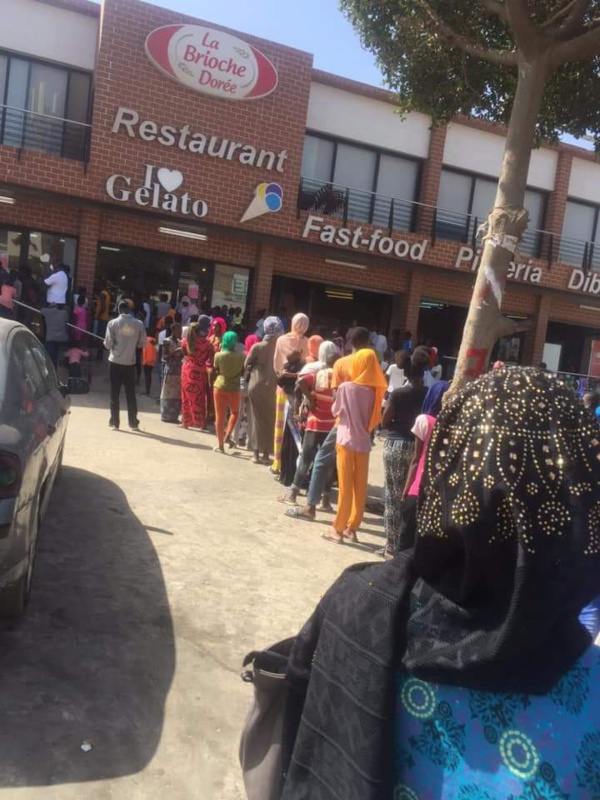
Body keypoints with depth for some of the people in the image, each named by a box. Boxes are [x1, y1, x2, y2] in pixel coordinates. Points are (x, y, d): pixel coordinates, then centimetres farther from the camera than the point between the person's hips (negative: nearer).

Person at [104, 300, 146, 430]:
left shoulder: (113, 323, -6)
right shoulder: (139, 324, -2)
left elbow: (108, 344, -7)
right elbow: (143, 344, 2)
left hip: (115, 362, -1)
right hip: (130, 363, 1)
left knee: (115, 394, 7)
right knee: (131, 394, 10)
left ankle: (115, 422, 8)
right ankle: (133, 423, 11)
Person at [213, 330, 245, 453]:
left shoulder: (218, 355, -8)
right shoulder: (241, 356, -8)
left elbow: (216, 371, 3)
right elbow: (243, 372, 1)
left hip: (220, 386, 0)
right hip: (234, 388, 0)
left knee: (220, 416, 6)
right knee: (235, 412, 23)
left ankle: (220, 445, 8)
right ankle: (227, 435, 7)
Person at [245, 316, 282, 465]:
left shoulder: (257, 347, -7)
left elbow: (247, 364, 1)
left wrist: (249, 376, 18)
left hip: (256, 385, 0)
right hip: (272, 386, 0)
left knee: (257, 418, 9)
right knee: (270, 419, 9)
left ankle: (257, 453, 11)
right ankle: (266, 453, 11)